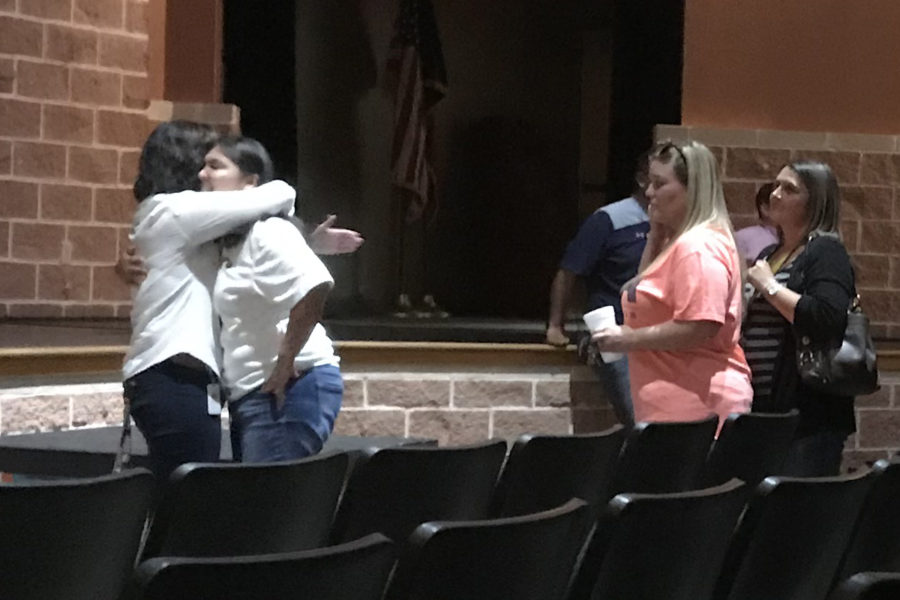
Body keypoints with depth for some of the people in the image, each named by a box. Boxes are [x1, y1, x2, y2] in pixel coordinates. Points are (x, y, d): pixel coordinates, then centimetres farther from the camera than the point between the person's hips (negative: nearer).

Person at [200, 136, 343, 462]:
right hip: (252, 394, 10)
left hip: (290, 389, -10)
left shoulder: (267, 233, -12)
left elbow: (314, 286, -28)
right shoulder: (230, 244, 17)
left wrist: (285, 363, -21)